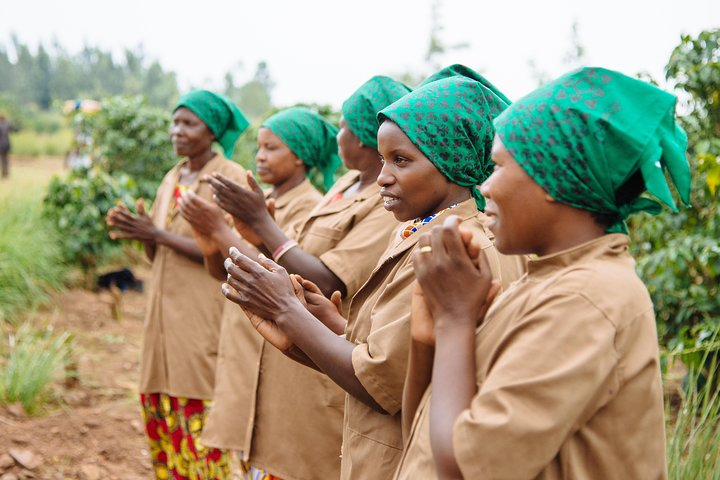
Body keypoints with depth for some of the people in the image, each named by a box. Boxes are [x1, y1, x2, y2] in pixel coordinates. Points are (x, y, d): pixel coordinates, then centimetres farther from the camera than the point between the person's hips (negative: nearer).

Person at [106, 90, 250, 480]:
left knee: (198, 416, -5)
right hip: (165, 315, 7)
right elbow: (158, 255, 16)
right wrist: (140, 231, -4)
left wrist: (159, 235, -17)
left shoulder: (231, 178, -7)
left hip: (203, 317, -7)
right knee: (159, 413, 8)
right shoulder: (172, 179, 14)